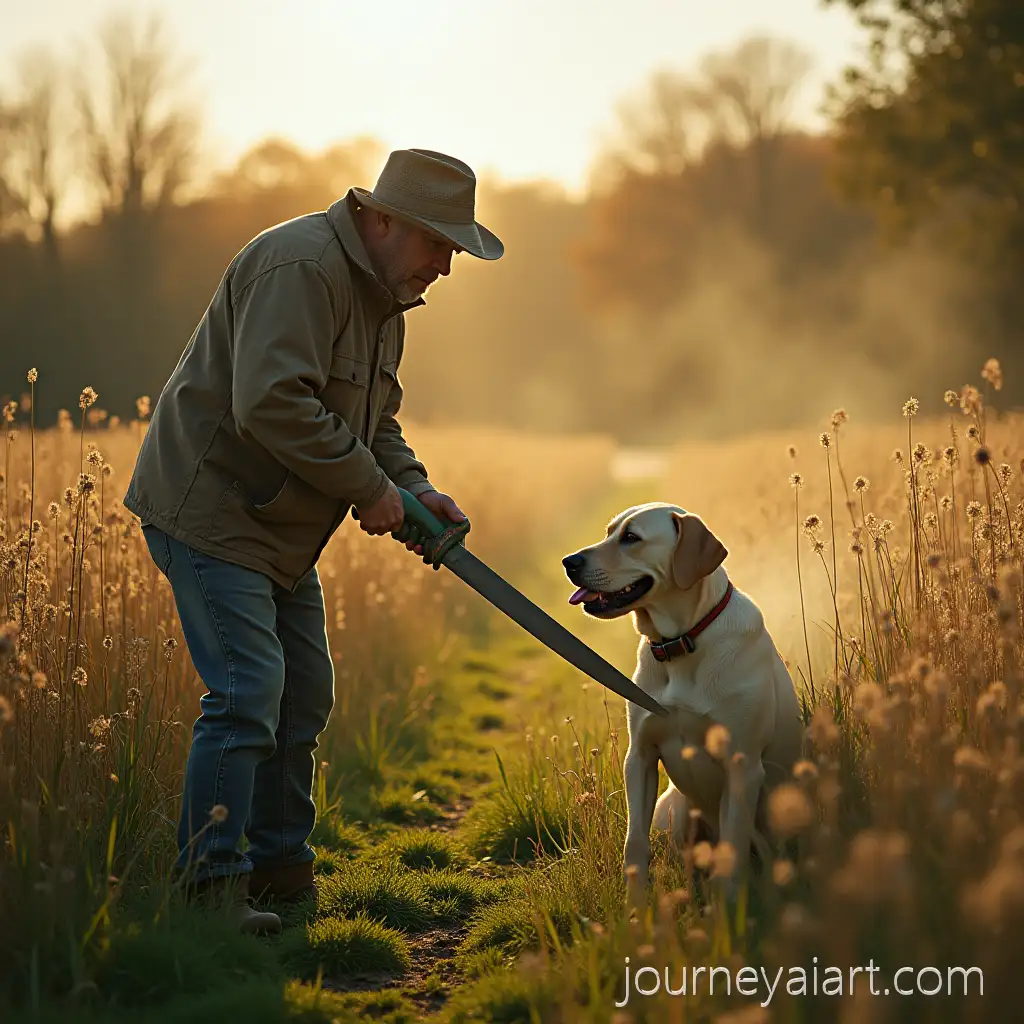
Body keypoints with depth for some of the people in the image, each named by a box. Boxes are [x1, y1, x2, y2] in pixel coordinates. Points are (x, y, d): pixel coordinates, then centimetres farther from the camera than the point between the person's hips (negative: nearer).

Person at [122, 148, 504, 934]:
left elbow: (373, 420, 19)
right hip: (211, 509, -10)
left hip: (280, 529, 10)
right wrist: (369, 488, -24)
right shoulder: (301, 267, -21)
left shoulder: (383, 293, 12)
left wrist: (415, 490, 0)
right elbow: (269, 404, -32)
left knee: (304, 693, 12)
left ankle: (280, 868, 24)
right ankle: (209, 884, -9)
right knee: (247, 691, -15)